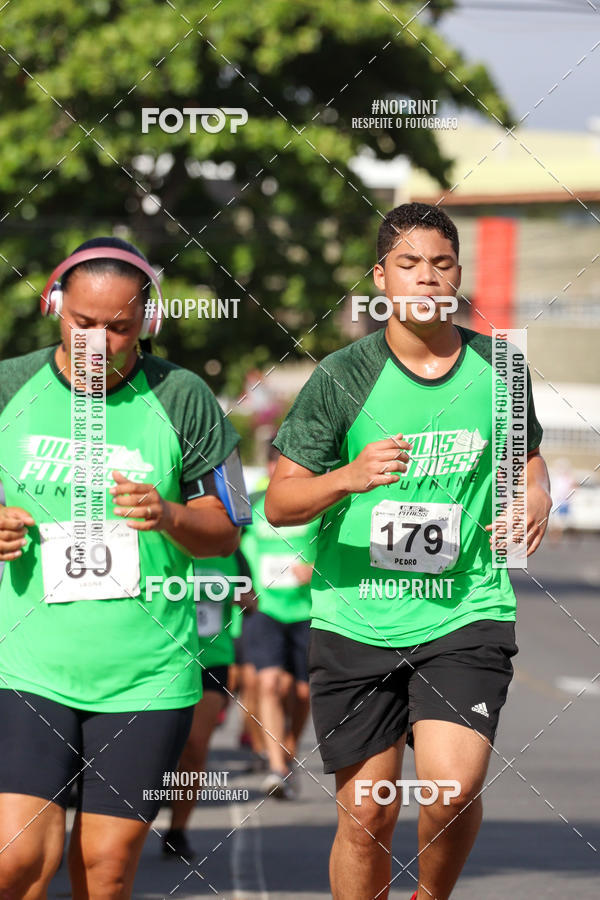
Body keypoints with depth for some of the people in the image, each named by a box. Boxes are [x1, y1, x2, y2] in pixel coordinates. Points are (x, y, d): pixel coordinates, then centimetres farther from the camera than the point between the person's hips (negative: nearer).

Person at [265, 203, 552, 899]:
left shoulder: (497, 368, 5)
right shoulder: (342, 377, -3)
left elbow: (526, 456, 24)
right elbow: (278, 503, -3)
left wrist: (536, 494, 1)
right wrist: (348, 477, -22)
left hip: (465, 614, 1)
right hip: (356, 624, 0)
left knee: (454, 790, -17)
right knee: (367, 814, 3)